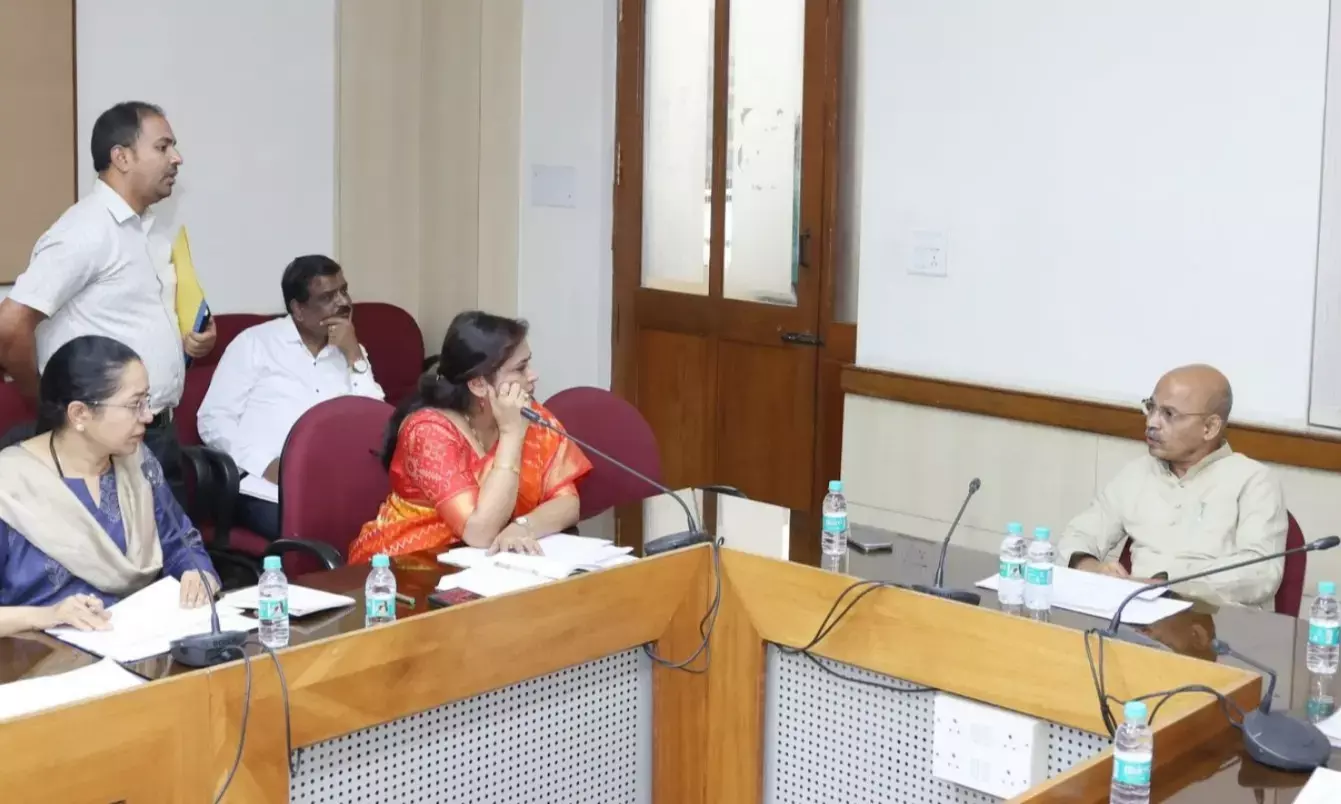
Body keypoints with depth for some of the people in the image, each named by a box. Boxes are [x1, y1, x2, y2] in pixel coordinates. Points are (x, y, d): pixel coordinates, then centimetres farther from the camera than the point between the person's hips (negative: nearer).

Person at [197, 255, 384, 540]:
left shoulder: (350, 352, 19)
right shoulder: (255, 342, 8)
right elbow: (213, 420, 1)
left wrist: (354, 356, 0)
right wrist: (266, 465, -12)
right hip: (266, 489, -3)